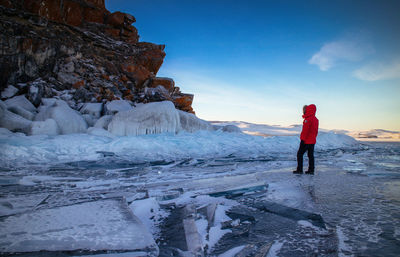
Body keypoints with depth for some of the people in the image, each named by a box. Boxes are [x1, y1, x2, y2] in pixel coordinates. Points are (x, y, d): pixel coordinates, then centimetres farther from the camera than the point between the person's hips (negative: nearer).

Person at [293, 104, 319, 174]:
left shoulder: (308, 119, -17)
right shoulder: (315, 119, 12)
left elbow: (305, 130, -20)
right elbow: (316, 131, 17)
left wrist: (302, 139, -17)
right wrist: (314, 138, 21)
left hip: (306, 141, -9)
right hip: (313, 141, 9)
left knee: (300, 154, -1)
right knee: (310, 155, 11)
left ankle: (299, 170, -1)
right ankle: (311, 170, 13)